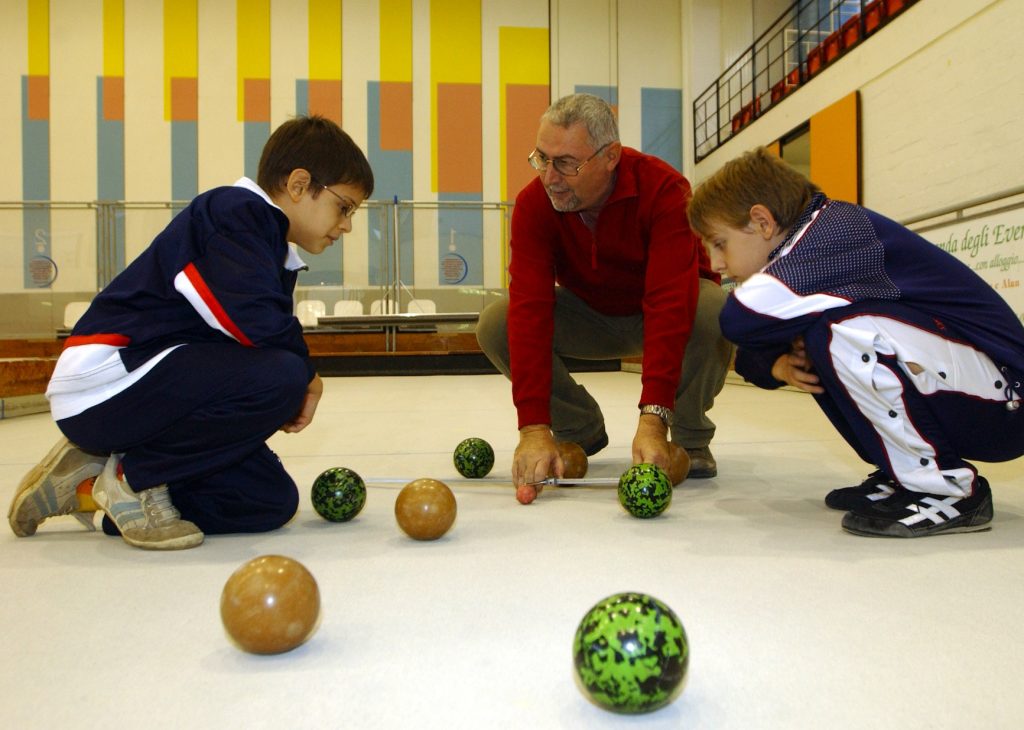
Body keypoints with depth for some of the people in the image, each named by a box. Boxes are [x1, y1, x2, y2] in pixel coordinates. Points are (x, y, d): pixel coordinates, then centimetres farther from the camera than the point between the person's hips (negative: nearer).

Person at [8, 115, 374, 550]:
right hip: (107, 382, -10)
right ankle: (134, 476, -9)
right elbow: (255, 320, -26)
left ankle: (94, 485, 9)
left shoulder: (276, 256, 16)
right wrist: (306, 375, -9)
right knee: (281, 378, -29)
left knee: (273, 502, 1)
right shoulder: (237, 210, -12)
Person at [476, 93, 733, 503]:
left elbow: (670, 306, -40)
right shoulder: (533, 204, -22)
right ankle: (579, 429, 1)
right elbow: (530, 310, -32)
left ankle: (691, 438, -7)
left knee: (716, 312, -36)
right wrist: (534, 427, -41)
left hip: (657, 313, -2)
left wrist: (653, 418, -50)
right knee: (495, 325, -22)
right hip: (589, 315, 3)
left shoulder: (664, 189, -30)